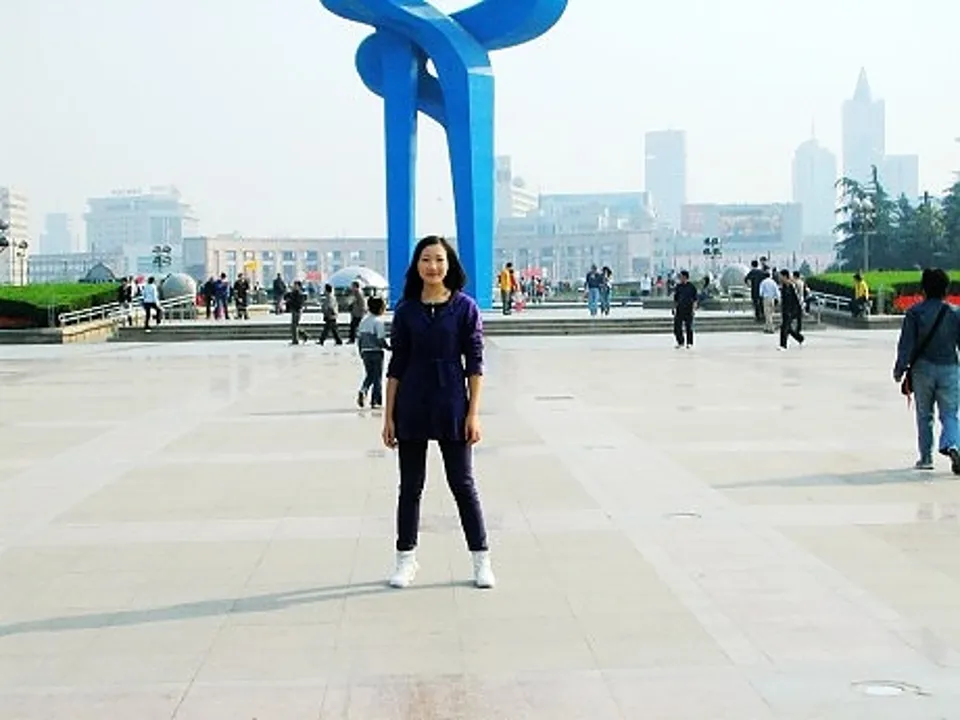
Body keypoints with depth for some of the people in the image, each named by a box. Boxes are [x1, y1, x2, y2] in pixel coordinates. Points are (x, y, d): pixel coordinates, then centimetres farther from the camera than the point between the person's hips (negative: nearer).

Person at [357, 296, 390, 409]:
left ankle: (363, 391, -6)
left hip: (365, 352, 6)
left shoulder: (364, 320, 5)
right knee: (377, 377, 7)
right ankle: (375, 400, 9)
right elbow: (381, 339, -18)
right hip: (376, 352, -6)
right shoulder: (378, 321, -14)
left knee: (369, 375, 19)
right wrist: (388, 347, -2)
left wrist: (361, 352, 17)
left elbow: (359, 337, 8)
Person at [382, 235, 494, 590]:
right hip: (412, 407, 2)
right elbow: (396, 366, 5)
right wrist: (388, 416, 2)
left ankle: (481, 559, 13)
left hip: (452, 406, -2)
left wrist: (473, 413, -8)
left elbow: (475, 363, -3)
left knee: (463, 484, 4)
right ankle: (406, 558, 20)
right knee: (410, 485, 9)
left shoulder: (465, 307, -3)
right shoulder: (406, 310, 3)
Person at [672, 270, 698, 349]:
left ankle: (689, 343, 12)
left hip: (688, 310, -3)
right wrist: (674, 308, 10)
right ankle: (680, 342, 12)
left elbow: (695, 299, -3)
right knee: (677, 326, -1)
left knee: (689, 327, 2)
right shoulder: (678, 286, 9)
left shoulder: (691, 286, -3)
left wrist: (694, 309, -11)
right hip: (679, 309, 4)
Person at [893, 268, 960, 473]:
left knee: (924, 415, 12)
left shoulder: (915, 312, -5)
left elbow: (906, 343, -8)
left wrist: (900, 368, -2)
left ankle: (926, 457, 16)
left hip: (923, 368, 0)